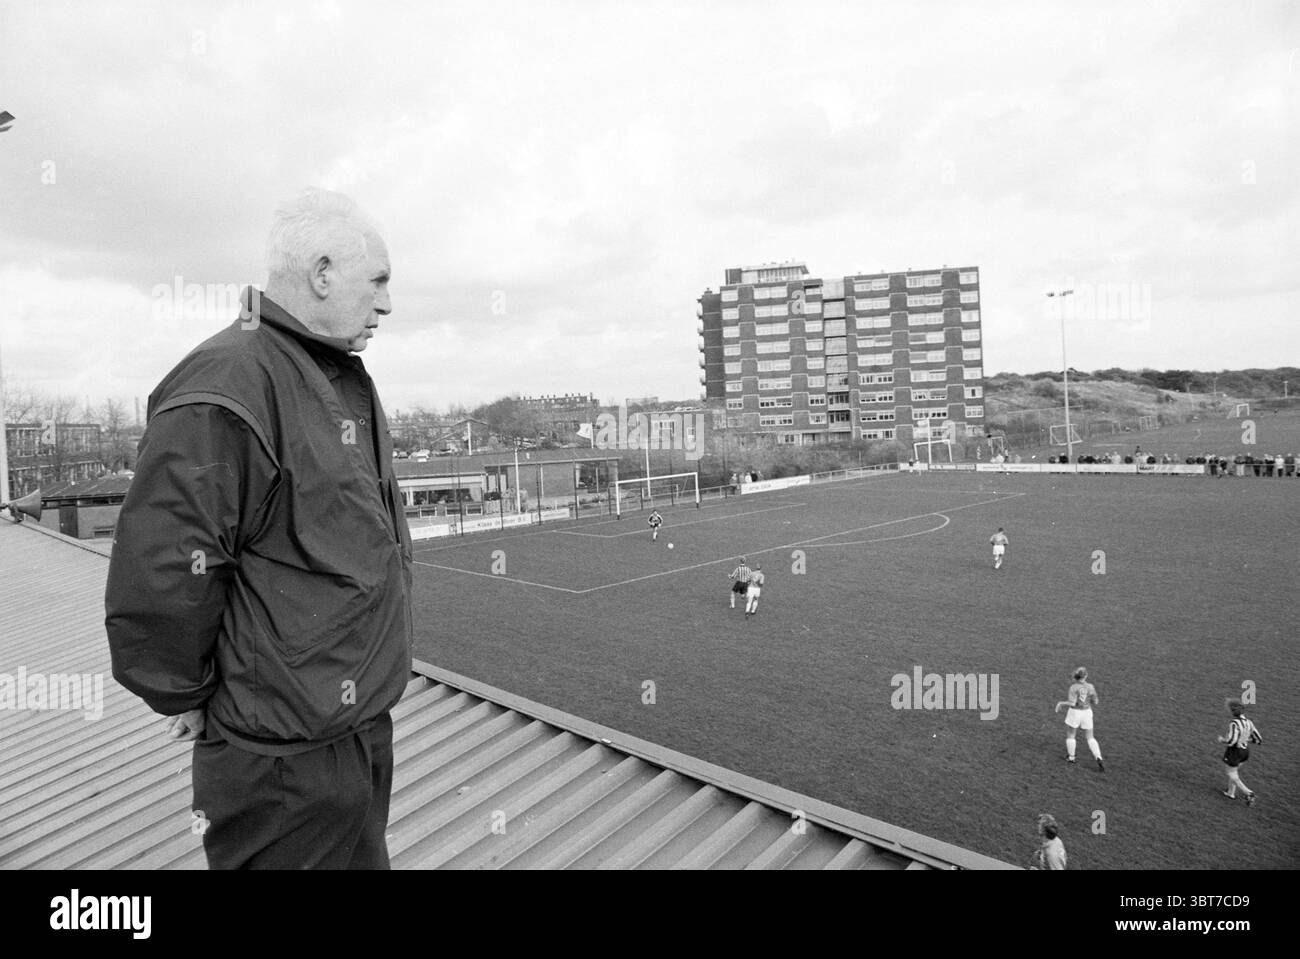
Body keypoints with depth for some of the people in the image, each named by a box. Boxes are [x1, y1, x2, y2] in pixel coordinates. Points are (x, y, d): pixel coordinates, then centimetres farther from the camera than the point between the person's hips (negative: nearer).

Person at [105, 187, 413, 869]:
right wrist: (186, 699, -11)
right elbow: (156, 574, -26)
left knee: (363, 856, 23)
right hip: (284, 761, -9)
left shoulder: (347, 381, 11)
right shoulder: (227, 384, -22)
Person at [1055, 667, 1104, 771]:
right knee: (1090, 737, 11)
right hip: (1087, 712, 3)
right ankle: (1098, 759, -5)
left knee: (1071, 734, 17)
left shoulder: (1074, 687, -18)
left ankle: (1070, 757, 27)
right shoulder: (1090, 687, -7)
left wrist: (1060, 703, -7)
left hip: (1075, 712, -3)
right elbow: (1095, 702, 1)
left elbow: (1072, 703, -22)